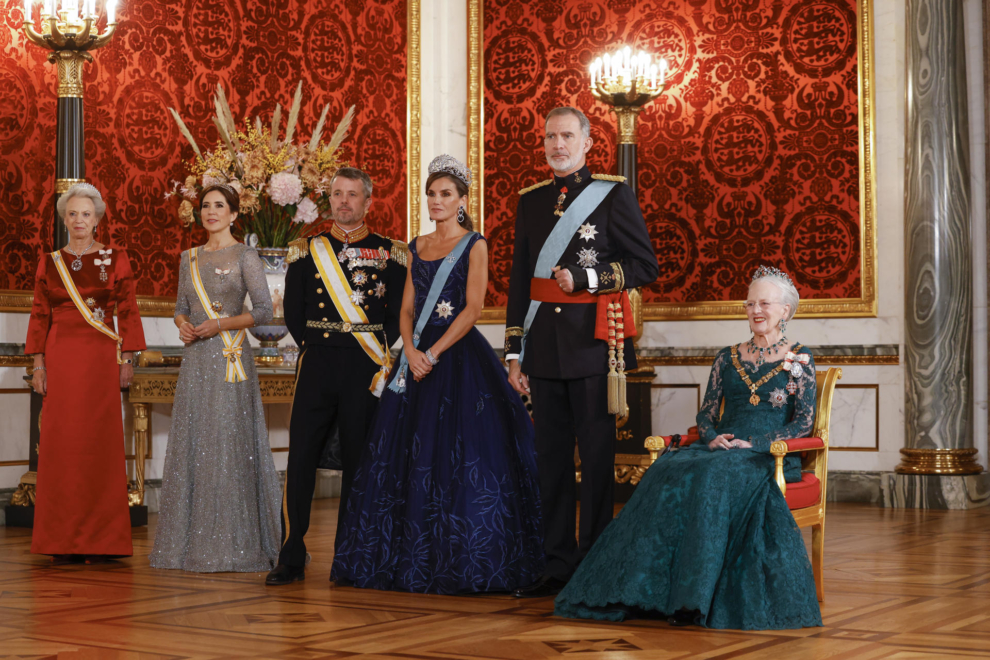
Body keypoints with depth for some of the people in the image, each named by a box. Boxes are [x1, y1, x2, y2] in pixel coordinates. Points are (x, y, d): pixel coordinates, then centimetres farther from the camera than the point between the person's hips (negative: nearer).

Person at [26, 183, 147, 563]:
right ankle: (62, 542, 5)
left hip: (101, 359, -2)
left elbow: (128, 312, 5)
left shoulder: (115, 260, 6)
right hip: (61, 359, 2)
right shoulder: (50, 263, 10)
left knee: (100, 442, -4)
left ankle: (99, 542, 2)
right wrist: (39, 364, 4)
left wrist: (127, 360, 0)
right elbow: (39, 315, 10)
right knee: (60, 442, -1)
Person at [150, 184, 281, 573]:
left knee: (228, 446, -6)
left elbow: (263, 310, -6)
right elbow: (181, 305, 19)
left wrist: (220, 325, -15)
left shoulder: (245, 257, -2)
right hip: (195, 359, 6)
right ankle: (191, 542, 12)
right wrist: (183, 324, -3)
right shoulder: (189, 258, 15)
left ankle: (231, 546, 0)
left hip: (229, 357, -6)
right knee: (190, 445, 5)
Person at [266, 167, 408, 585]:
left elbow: (399, 313, 4)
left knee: (358, 462, 4)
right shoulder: (306, 251, 10)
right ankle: (291, 558, 3)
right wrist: (316, 347, 5)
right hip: (316, 366, 1)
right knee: (300, 458, -4)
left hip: (367, 370, -1)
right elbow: (293, 312, 11)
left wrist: (381, 358, -3)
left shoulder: (390, 253, 7)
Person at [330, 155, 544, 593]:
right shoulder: (418, 247, 15)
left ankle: (460, 562, 0)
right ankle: (413, 559, 12)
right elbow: (407, 309, 11)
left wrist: (433, 353, -15)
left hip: (459, 355, -6)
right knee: (407, 454, 4)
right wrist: (411, 350, -7)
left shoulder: (474, 245, -1)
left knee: (456, 455, -7)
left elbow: (473, 310, -9)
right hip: (418, 356, 6)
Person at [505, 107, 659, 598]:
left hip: (593, 345, -4)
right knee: (551, 456, 7)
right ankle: (558, 563, 14)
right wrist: (514, 353, 11)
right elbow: (520, 280, 15)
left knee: (596, 456, -1)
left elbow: (645, 266, -2)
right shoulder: (531, 200, 14)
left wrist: (586, 278, -15)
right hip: (544, 349, 4)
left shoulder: (613, 193, 1)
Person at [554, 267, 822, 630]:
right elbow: (705, 414, 17)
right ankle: (654, 589, -35)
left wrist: (754, 443, -13)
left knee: (714, 477, -38)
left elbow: (804, 422, 0)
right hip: (719, 449, 4)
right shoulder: (728, 358, 20)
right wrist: (713, 437, -6)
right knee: (668, 474, -29)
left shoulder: (799, 358, 8)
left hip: (769, 455, -4)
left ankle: (694, 597, -40)